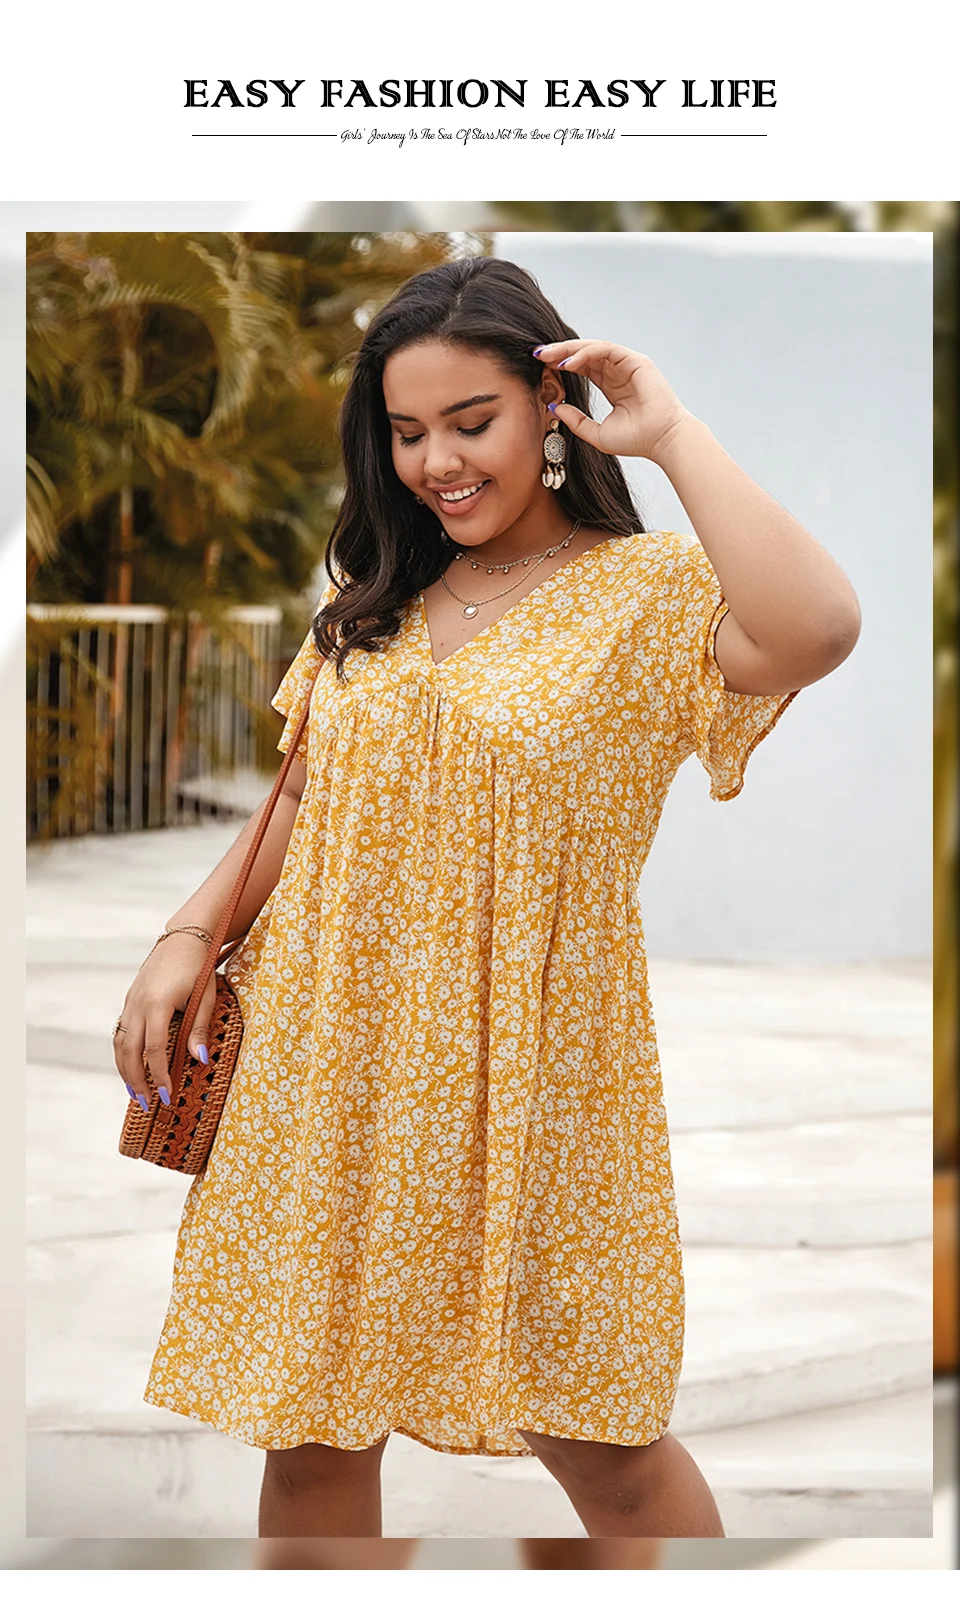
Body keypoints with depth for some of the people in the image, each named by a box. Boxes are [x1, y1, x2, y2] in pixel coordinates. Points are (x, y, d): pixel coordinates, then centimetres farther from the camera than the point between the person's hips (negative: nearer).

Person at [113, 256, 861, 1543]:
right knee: (310, 1432, 12)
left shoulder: (651, 592, -8)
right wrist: (191, 935, 2)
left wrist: (670, 433, -21)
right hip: (330, 1070, 5)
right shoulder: (370, 602, 10)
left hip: (529, 1078, -4)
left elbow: (817, 629, -29)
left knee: (601, 1443, 8)